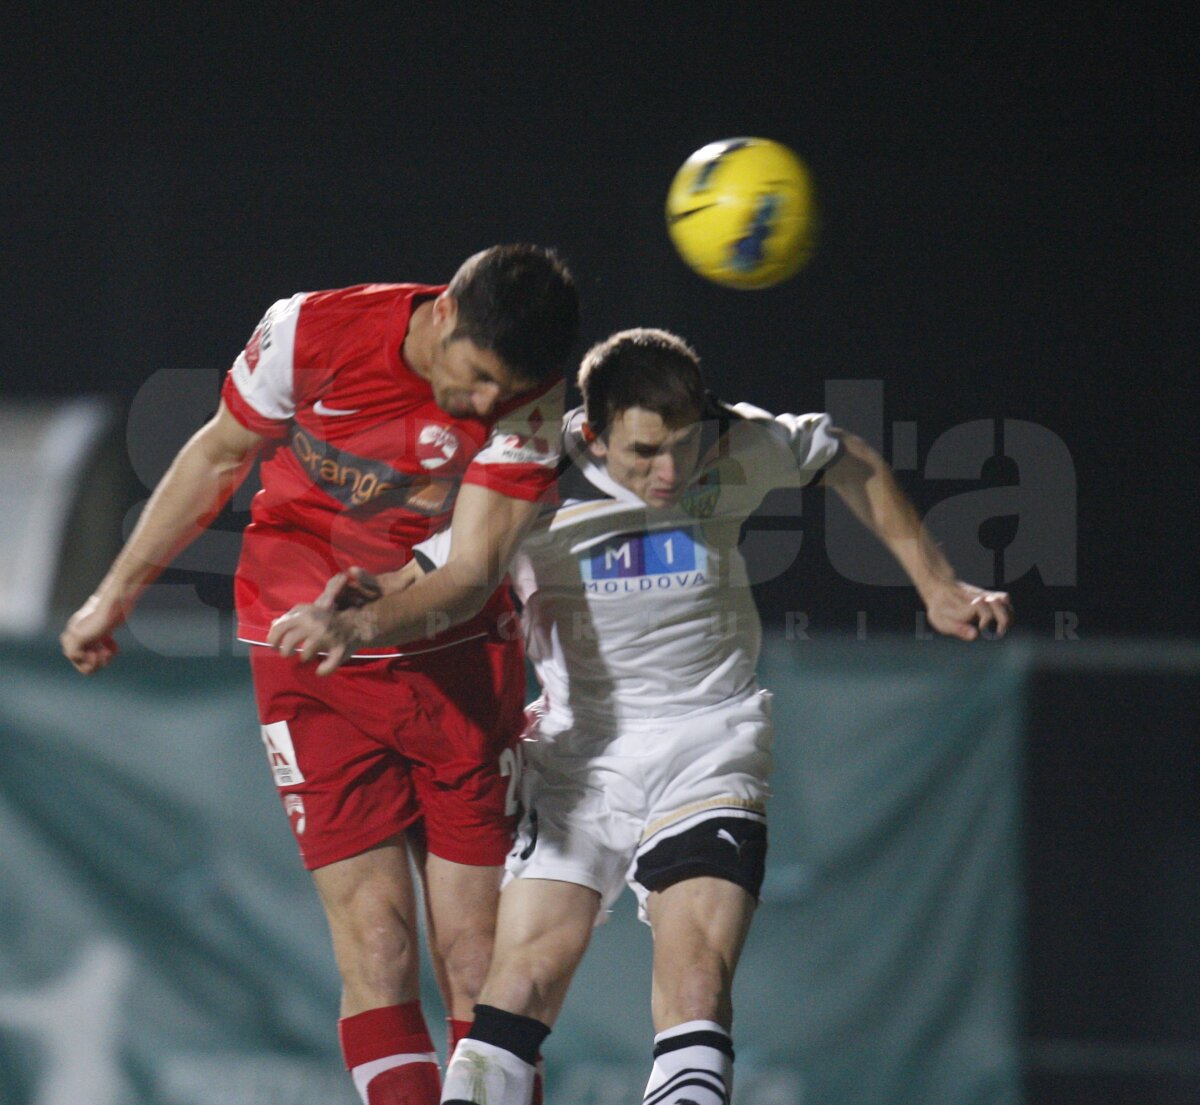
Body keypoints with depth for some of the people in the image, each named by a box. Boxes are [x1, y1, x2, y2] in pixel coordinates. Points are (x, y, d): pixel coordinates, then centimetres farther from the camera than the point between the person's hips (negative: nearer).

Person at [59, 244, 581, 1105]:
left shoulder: (530, 397, -14)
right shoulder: (310, 334, -15)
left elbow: (470, 571, -21)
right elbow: (220, 455, 3)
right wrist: (116, 596, 12)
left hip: (459, 662, 1)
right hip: (311, 663, -1)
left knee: (478, 959, -4)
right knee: (376, 945, -12)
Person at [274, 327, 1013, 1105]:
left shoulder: (737, 451, -8)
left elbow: (848, 462, 11)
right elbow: (429, 581, -8)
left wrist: (937, 588, 16)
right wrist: (358, 621, -31)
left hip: (709, 742, 0)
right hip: (581, 747, 0)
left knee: (698, 974, -18)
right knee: (533, 966, -14)